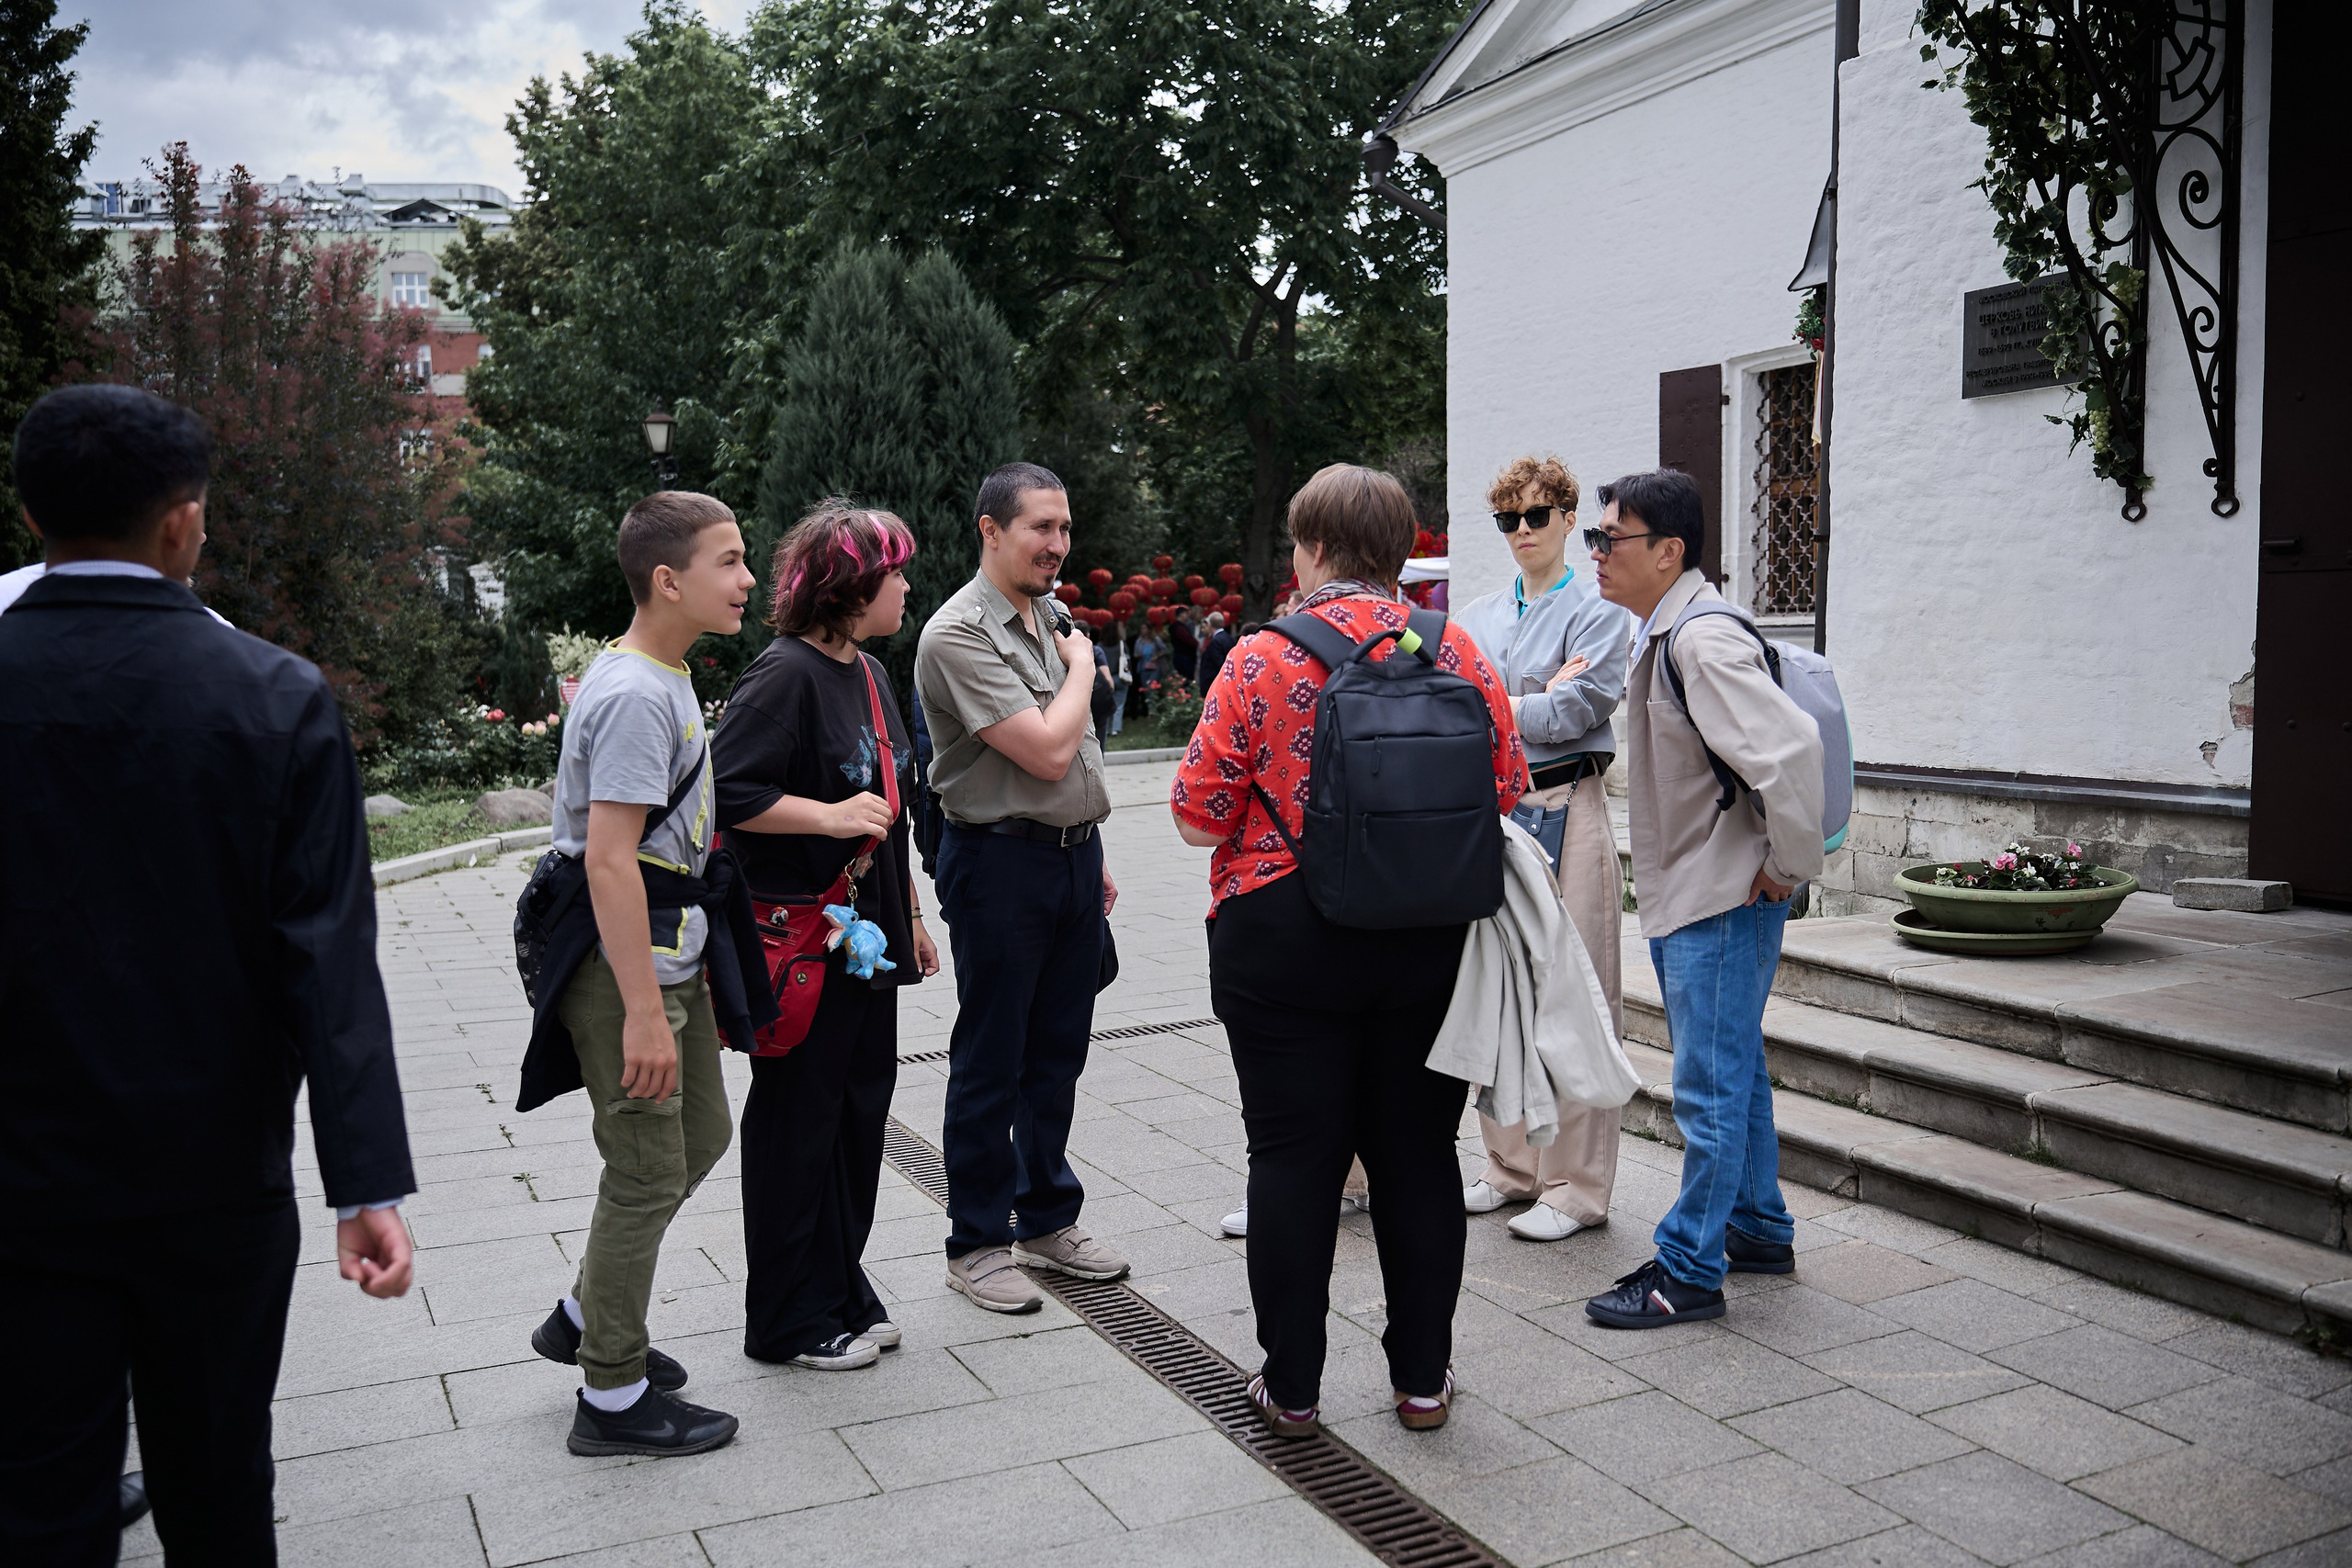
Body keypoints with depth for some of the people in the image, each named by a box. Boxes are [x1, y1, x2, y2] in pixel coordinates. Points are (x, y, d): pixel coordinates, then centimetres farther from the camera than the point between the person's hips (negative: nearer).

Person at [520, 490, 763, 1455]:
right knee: (647, 1175, -1)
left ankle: (587, 1319, 35)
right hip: (622, 964, -10)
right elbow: (609, 861, -25)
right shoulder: (635, 696, -20)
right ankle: (611, 1397, 15)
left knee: (701, 1137, 20)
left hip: (669, 949, 11)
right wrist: (643, 1013, -25)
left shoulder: (663, 679, 12)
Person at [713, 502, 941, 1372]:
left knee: (860, 1109, 14)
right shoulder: (784, 674, -15)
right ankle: (790, 1319, 17)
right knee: (798, 1121, 3)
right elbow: (727, 794, -21)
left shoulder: (870, 673, 13)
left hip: (867, 933, 9)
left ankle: (842, 1293, 29)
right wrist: (832, 816, -22)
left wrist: (910, 913, 22)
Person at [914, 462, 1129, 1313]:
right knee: (991, 1062, 3)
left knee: (1058, 1051, 15)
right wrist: (1083, 667, -7)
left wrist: (1091, 852, 17)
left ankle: (1047, 1219, 29)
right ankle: (977, 1243, 16)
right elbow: (1046, 752, -22)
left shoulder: (1047, 617, 12)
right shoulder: (960, 634, -16)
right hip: (1000, 864, -8)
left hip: (1072, 854, 8)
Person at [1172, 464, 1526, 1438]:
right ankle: (1423, 1376, 23)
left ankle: (1291, 1385, 18)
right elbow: (1509, 790, 4)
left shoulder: (1264, 662, -11)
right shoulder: (1457, 654, -1)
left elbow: (1198, 812, -10)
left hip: (1285, 943, -3)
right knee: (1417, 1151, 13)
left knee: (1294, 1157, 7)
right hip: (1428, 945, 3)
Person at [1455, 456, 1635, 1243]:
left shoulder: (1600, 615, 1)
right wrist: (1535, 701, -9)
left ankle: (1576, 1187, 5)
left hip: (1565, 814, -5)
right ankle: (1511, 1166, 21)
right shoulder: (1476, 617, 16)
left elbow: (1571, 714, -11)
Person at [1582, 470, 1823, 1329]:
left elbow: (1790, 745, -32)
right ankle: (1760, 1230, 35)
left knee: (1709, 1085, -2)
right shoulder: (1660, 635, 11)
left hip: (1723, 901, -11)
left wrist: (1789, 864, -23)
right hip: (1682, 897, 11)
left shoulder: (1704, 641, -22)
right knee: (1733, 1070, 20)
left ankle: (1688, 1270, 8)